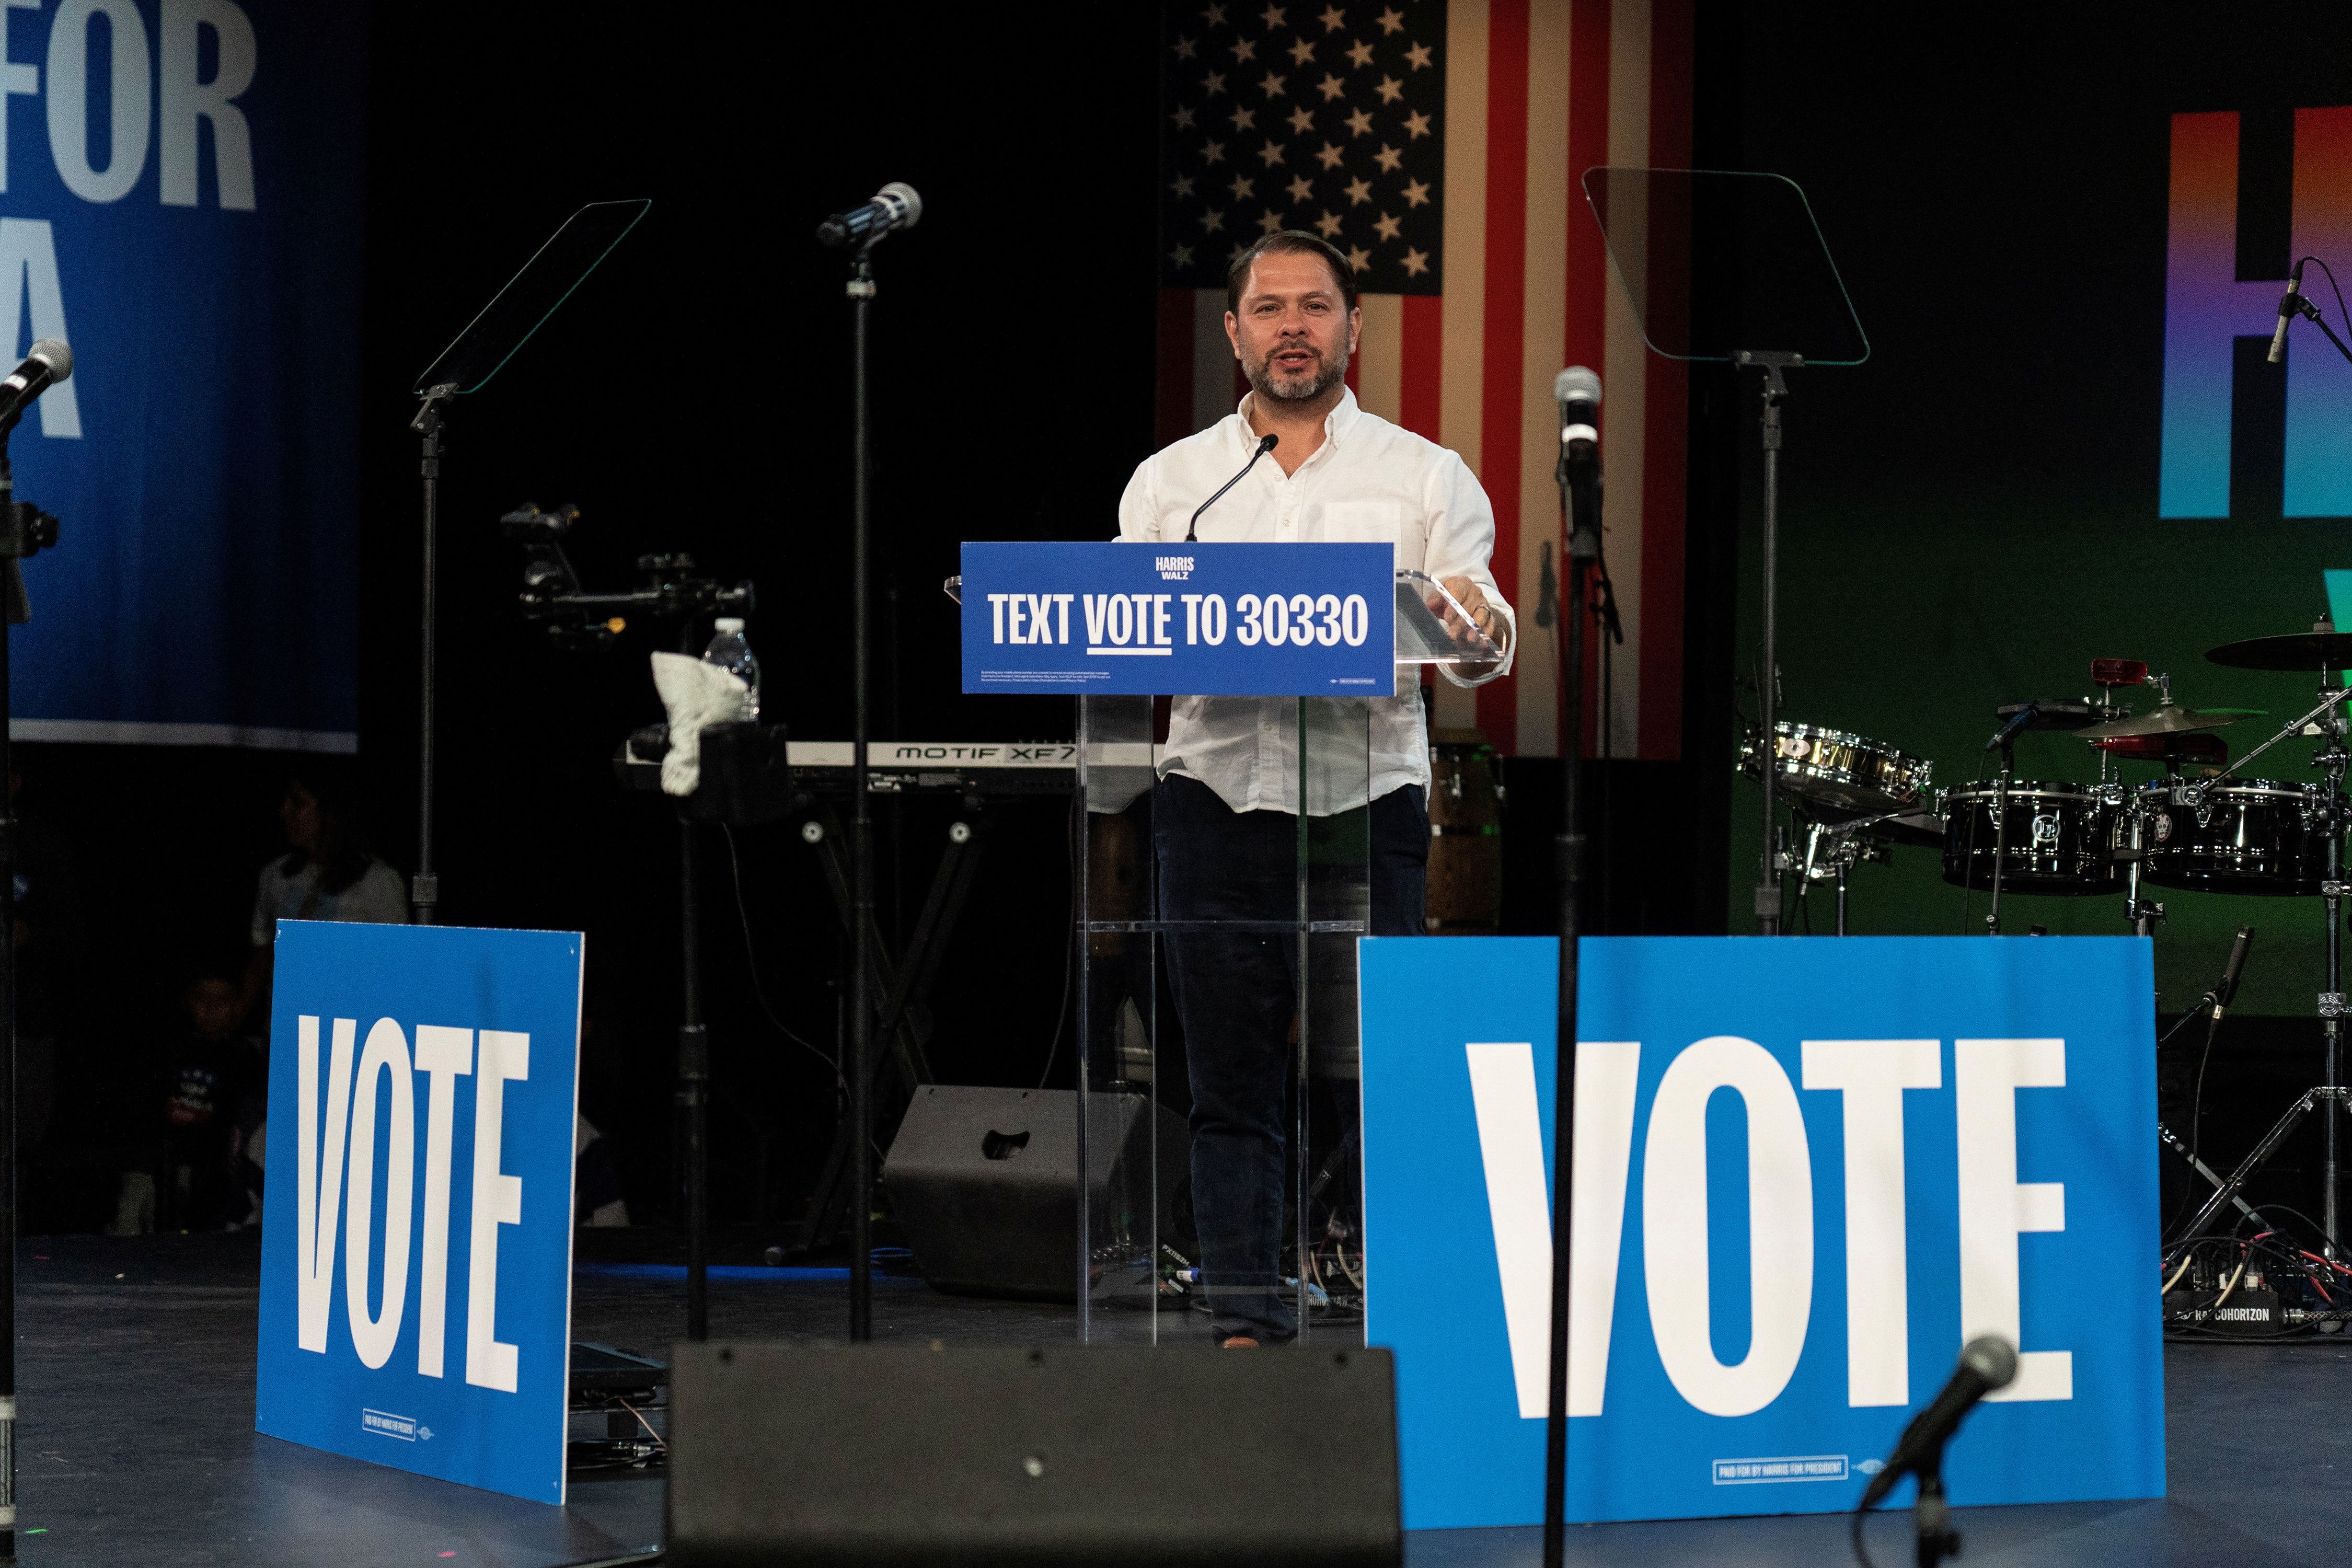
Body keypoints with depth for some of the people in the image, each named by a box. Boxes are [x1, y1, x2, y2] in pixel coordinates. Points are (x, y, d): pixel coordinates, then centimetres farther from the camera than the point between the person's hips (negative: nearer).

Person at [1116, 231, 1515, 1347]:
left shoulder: (1424, 477, 10)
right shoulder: (1172, 481, 14)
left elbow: (1477, 648, 2)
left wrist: (1477, 623, -22)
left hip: (1366, 799, -1)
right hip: (1215, 796, 2)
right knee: (1233, 1084, 1)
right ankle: (1244, 1318, 4)